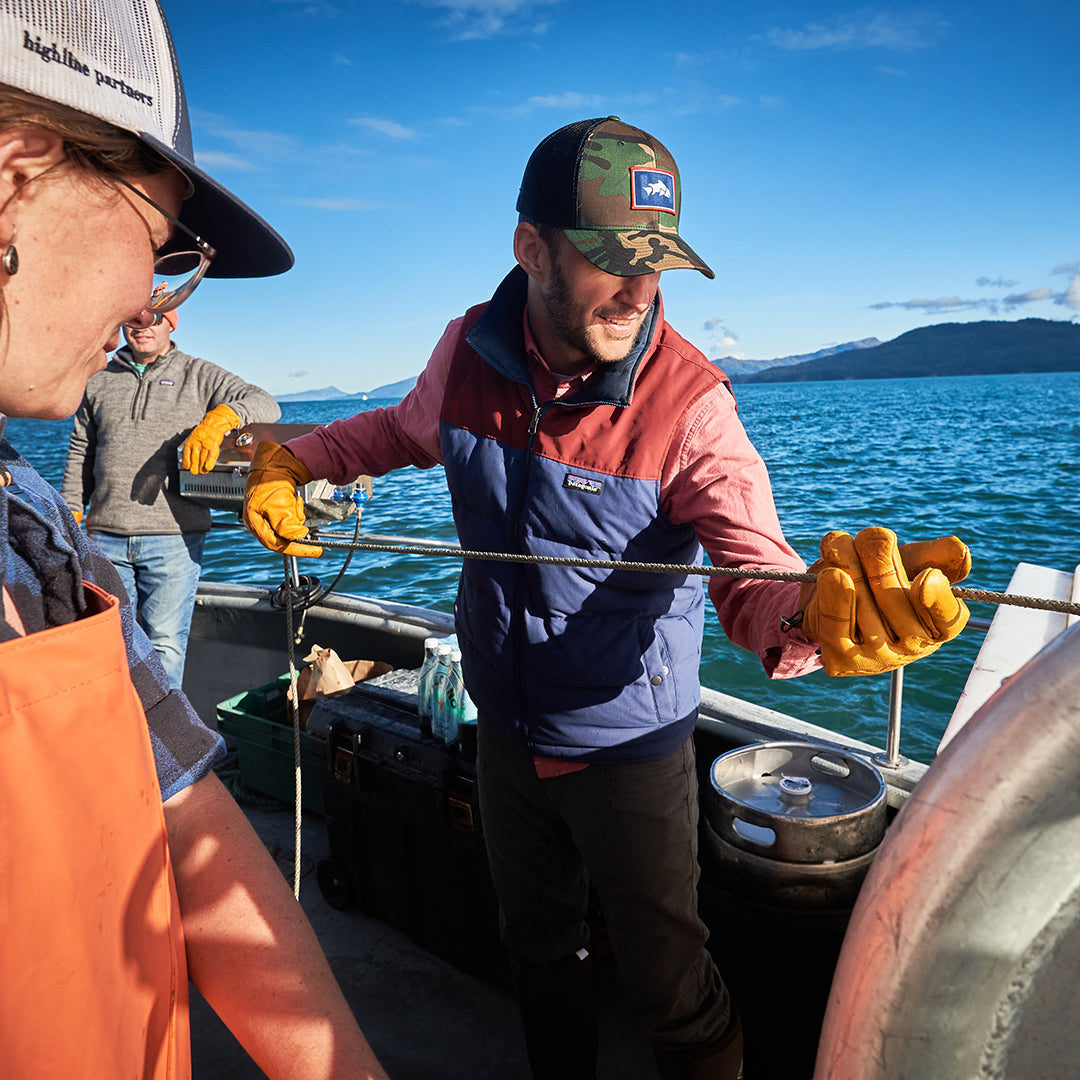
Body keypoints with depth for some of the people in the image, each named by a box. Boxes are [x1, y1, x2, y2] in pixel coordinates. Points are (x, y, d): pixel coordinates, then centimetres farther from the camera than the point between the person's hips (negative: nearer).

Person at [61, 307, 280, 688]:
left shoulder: (198, 375, 7)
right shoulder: (99, 381, 17)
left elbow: (265, 405, -5)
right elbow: (80, 454, 21)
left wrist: (217, 420, -24)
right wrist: (69, 520, 14)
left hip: (173, 540, -3)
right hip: (105, 537, 3)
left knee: (165, 645, 0)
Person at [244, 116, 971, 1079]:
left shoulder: (688, 402, -23)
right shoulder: (469, 351, -10)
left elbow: (753, 575, -32)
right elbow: (407, 429, 12)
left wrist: (813, 614, -55)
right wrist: (287, 459, 1)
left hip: (628, 745, -4)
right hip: (505, 731, 5)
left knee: (669, 984, 13)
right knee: (538, 946, 27)